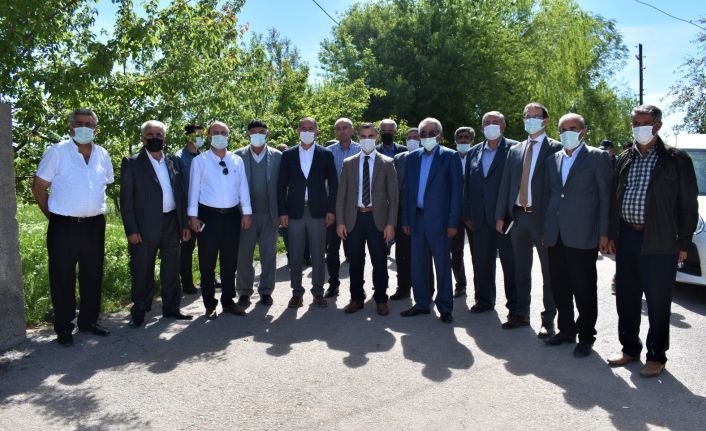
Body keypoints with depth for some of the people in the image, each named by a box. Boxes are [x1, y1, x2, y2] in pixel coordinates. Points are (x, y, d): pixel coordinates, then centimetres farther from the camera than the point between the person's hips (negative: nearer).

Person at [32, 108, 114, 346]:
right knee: (62, 278, 4)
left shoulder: (102, 154, 7)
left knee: (93, 276, 12)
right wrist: (52, 215, 0)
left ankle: (88, 321, 27)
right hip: (64, 227, -4)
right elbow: (38, 187, -1)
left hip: (94, 225, 4)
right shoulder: (56, 152, -5)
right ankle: (63, 328, 15)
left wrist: (97, 209, 12)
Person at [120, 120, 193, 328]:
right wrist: (131, 230, -12)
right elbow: (126, 199, -5)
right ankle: (139, 312, 17)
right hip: (145, 226, -4)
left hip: (172, 224, 4)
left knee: (171, 269, 12)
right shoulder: (131, 163, -1)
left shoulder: (174, 162, 11)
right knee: (142, 272, 4)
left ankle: (171, 308, 25)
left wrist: (185, 224, 8)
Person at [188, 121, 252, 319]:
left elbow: (243, 187, 6)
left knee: (230, 262, 11)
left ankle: (228, 301, 24)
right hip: (209, 215, -3)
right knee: (207, 263, 4)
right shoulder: (199, 161, 0)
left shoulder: (237, 160, 7)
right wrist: (193, 215, -6)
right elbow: (194, 189, -2)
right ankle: (210, 305, 17)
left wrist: (246, 212, 2)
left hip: (232, 215, 3)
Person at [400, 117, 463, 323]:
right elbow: (407, 190, 13)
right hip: (417, 219, 5)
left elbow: (456, 190, -5)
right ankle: (421, 304, 23)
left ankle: (445, 308, 15)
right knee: (417, 265, 10)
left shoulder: (450, 156, -1)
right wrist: (405, 220, 7)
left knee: (443, 265, 4)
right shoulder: (412, 158, 12)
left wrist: (453, 222, -11)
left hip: (438, 220, -4)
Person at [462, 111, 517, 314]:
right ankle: (484, 300, 25)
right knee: (481, 261, 11)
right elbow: (467, 185, 12)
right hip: (480, 218, 5)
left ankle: (515, 303, 16)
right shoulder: (474, 152, 12)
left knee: (510, 261, 4)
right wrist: (467, 215, 7)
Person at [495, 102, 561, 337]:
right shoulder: (515, 151, 13)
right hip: (518, 215, 5)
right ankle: (520, 313, 25)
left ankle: (548, 320, 13)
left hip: (543, 216, -5)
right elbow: (505, 184, 11)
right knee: (520, 269, 13)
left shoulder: (556, 149, -2)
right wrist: (500, 216, 6)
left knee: (549, 271, 4)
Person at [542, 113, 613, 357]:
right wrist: (545, 228, 11)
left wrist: (604, 233, -9)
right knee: (560, 288, 12)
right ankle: (566, 330, 26)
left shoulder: (597, 158, -1)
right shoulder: (552, 159, 14)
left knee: (584, 290, 3)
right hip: (555, 236, 5)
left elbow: (606, 197, -4)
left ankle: (586, 337, 16)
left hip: (582, 236, -5)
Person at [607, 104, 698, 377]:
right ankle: (630, 349, 28)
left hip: (659, 243, -5)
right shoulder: (624, 160, 11)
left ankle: (656, 357, 18)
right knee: (626, 300, 12)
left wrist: (683, 243, -7)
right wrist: (612, 235, 10)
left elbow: (688, 205, -3)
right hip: (626, 239, 5)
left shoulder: (677, 160, -2)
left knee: (658, 304, 4)